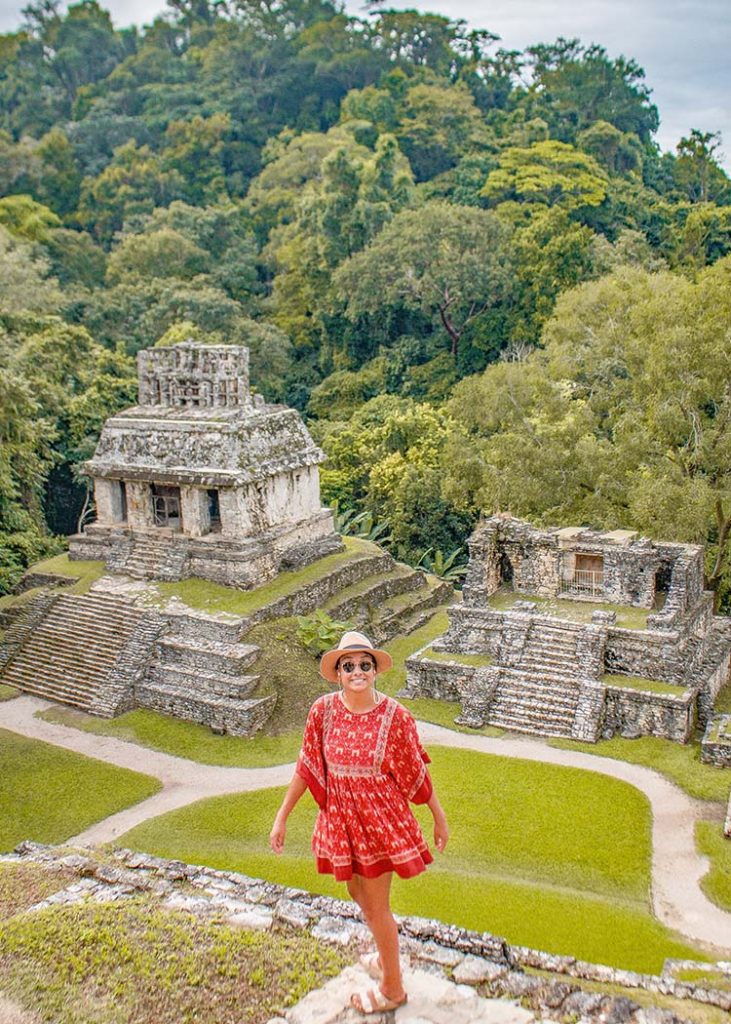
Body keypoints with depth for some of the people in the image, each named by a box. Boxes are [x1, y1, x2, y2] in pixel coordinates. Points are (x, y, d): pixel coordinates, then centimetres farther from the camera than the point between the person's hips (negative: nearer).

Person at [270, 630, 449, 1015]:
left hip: (379, 817, -4)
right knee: (358, 892, 23)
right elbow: (306, 767, -2)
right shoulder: (323, 710, -11)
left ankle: (392, 988, 32)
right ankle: (386, 957, 51)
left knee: (376, 905, 9)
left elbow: (416, 771, -8)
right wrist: (282, 816, 1)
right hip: (341, 815, 4)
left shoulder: (393, 715, -19)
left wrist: (439, 818, 0)